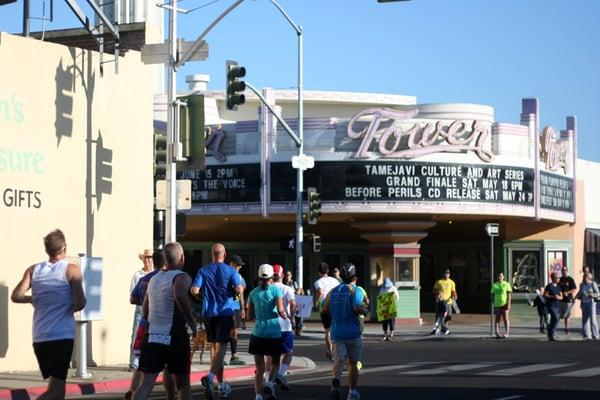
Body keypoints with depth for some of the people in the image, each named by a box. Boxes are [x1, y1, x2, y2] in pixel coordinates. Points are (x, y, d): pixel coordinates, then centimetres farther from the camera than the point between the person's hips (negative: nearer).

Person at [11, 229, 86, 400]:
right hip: (62, 335, -5)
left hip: (39, 338, 5)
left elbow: (16, 296, -2)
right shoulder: (72, 270, -3)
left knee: (55, 386, 17)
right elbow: (80, 303, -11)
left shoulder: (33, 270, 7)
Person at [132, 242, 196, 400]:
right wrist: (191, 321, -19)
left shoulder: (153, 279, 15)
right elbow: (180, 295, -29)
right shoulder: (181, 277, -6)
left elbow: (144, 312, 20)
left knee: (145, 384, -3)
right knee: (183, 384, 13)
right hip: (174, 339, -4)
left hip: (151, 337, 5)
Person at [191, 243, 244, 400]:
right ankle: (210, 376, -32)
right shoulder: (230, 270, -3)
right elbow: (239, 290, -12)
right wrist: (236, 289, 10)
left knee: (214, 346, 13)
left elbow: (194, 290, -6)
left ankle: (221, 385, 17)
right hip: (225, 312, -3)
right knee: (221, 346, -7)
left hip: (208, 312, 3)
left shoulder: (203, 270, 3)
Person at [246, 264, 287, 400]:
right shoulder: (275, 290, -4)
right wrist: (285, 316, 6)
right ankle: (270, 384, -10)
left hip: (258, 332, 2)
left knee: (259, 368, 4)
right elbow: (280, 310, -15)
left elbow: (249, 315, 10)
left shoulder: (253, 293, 6)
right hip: (274, 332, -2)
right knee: (275, 363, 16)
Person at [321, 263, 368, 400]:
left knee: (339, 360, -9)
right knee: (352, 363, 11)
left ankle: (335, 383, -37)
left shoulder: (333, 291, 9)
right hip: (353, 332, -3)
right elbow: (357, 307, -21)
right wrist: (365, 311, -1)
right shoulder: (355, 290, -7)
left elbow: (325, 309, 11)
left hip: (337, 331, 3)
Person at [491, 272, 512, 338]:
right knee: (497, 319, 2)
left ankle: (506, 333, -2)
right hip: (497, 305, 3)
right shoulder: (494, 285, 11)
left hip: (504, 304, -3)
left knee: (505, 318, -6)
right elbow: (493, 295, 14)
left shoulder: (506, 284, 1)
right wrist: (493, 304, 9)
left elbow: (509, 294, -3)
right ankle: (497, 333, 3)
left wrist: (508, 303, -12)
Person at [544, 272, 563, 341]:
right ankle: (551, 335, -13)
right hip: (550, 305, -7)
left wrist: (558, 297, -9)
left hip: (556, 306, 7)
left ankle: (550, 335, 20)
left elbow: (561, 297, 14)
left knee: (553, 320, 11)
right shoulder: (549, 286, -7)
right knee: (556, 319, -17)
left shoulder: (558, 287, 13)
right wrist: (553, 297, -18)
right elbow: (544, 295, -9)